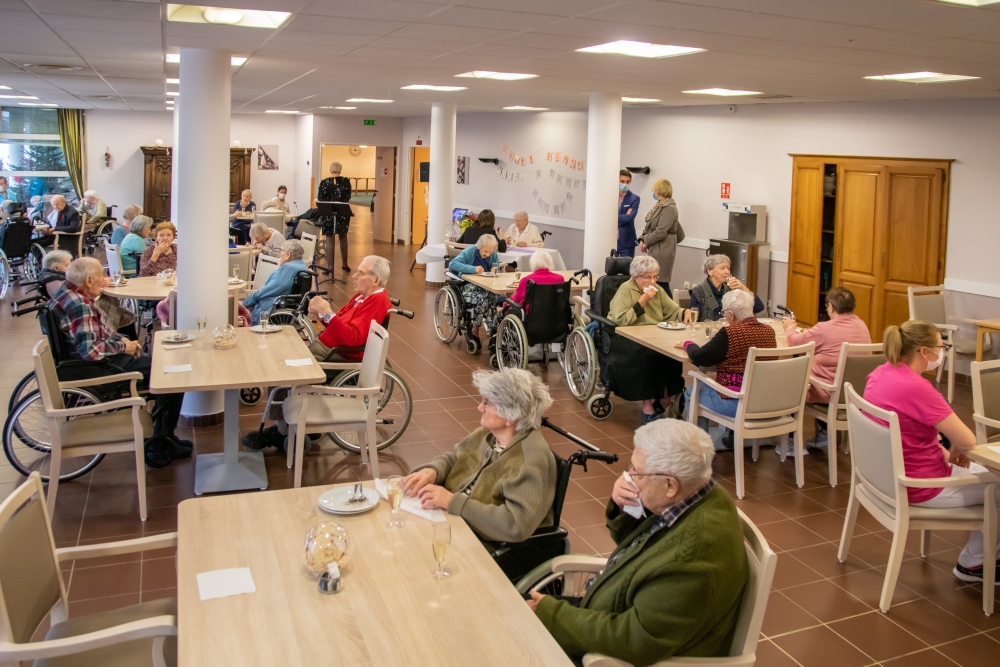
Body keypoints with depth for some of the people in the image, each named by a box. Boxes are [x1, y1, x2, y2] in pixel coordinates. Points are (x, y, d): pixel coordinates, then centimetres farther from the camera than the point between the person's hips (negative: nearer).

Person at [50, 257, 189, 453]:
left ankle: (164, 435, 19)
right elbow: (91, 350, -33)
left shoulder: (68, 293, 7)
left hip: (104, 358, 11)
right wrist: (122, 346, -17)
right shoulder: (79, 305, -25)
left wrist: (121, 338, 3)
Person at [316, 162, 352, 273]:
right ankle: (344, 263, 23)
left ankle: (330, 266, 1)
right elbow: (348, 198, -3)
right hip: (343, 213, 2)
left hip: (329, 214, -2)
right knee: (343, 238, 17)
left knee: (329, 240, 3)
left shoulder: (324, 182, -7)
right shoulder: (346, 181, -3)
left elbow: (320, 199, -6)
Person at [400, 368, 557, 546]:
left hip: (494, 552, -8)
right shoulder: (488, 433, 2)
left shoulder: (531, 460, -24)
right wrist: (431, 471, -9)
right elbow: (453, 458, 15)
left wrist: (452, 502, -29)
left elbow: (517, 524, -33)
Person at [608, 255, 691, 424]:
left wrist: (685, 313, -12)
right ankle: (647, 406, -25)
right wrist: (641, 302, -20)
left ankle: (662, 399, -7)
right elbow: (619, 320, -21)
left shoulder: (657, 290, 11)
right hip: (626, 339, -6)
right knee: (647, 355, -35)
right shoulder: (626, 290, -10)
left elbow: (673, 311, 10)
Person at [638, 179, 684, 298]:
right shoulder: (660, 206, 13)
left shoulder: (669, 208, -15)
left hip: (662, 251, -9)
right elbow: (650, 226, 16)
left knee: (661, 283, -7)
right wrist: (642, 239, 0)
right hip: (655, 250, 9)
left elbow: (661, 232, -21)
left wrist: (646, 242, -10)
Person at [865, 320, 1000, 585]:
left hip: (889, 474, 9)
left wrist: (943, 451, 6)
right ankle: (973, 562, 28)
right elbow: (968, 441, -25)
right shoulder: (916, 388, -29)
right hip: (918, 486, -9)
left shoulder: (881, 373, -2)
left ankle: (977, 554, 37)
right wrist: (954, 451, -3)